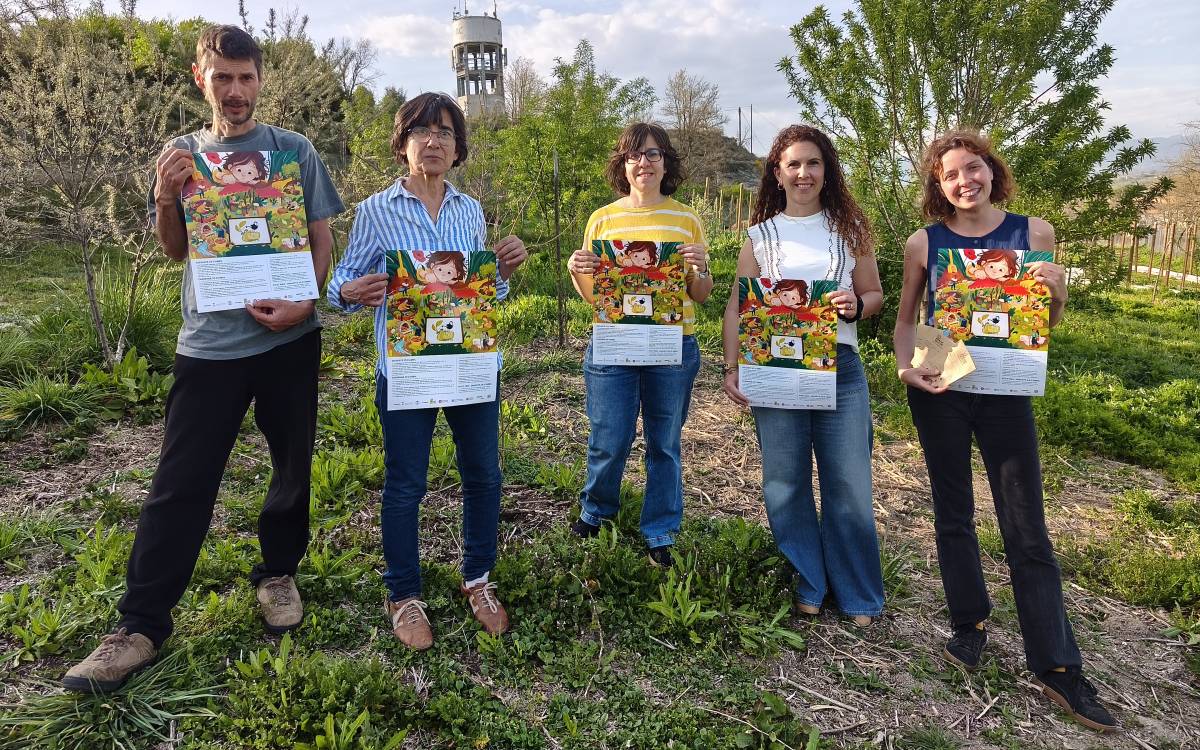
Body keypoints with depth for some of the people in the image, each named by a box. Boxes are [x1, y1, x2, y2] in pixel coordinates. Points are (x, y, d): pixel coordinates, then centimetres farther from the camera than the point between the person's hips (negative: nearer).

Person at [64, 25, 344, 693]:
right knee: (180, 484, -1)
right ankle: (142, 626, 7)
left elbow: (323, 237, 3)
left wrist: (304, 302, -13)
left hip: (288, 337, 0)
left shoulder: (294, 150, 3)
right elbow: (176, 251, 12)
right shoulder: (182, 156, 9)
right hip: (209, 342, 1)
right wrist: (166, 200, -9)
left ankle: (278, 573, 32)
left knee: (294, 467, 10)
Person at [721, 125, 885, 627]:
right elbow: (736, 307, 6)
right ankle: (806, 584, 25)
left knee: (848, 482, 3)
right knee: (786, 482, 7)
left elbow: (875, 293, 12)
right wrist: (731, 368, -4)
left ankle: (858, 594, 21)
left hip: (840, 368, 0)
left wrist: (857, 305, -12)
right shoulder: (760, 235, 9)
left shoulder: (848, 228, 10)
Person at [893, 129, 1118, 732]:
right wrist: (906, 367, -12)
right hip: (938, 390, 0)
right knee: (953, 513, 12)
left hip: (1006, 390, 0)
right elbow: (906, 317, 5)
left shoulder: (1033, 232, -1)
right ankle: (969, 624, 31)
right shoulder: (924, 242, -2)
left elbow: (1049, 322, 8)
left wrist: (1057, 290, -14)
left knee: (1027, 530, 2)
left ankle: (1057, 667, 13)